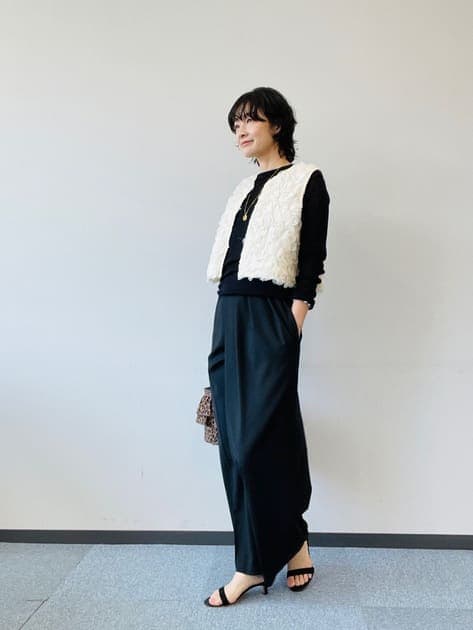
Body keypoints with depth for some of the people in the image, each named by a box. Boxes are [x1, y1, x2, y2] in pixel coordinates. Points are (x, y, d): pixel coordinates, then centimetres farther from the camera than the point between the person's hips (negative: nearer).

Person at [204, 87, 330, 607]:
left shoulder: (307, 180, 2)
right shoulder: (245, 188, 21)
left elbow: (312, 259, -6)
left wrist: (292, 325, -14)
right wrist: (229, 326, 12)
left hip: (270, 319, -7)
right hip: (229, 317, 7)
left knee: (255, 441, -7)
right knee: (235, 442, 7)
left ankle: (254, 565, 9)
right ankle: (292, 545, 23)